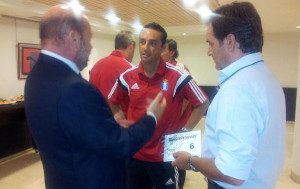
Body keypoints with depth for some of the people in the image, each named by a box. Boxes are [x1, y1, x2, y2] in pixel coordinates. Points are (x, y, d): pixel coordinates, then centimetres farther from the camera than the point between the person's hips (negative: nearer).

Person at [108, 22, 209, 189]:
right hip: (135, 154, 3)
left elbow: (202, 104, -5)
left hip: (165, 156, -2)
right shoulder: (127, 76, -5)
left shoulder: (178, 76, -14)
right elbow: (112, 103, 12)